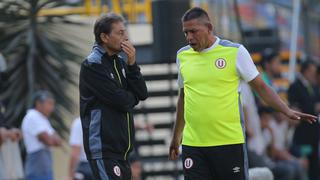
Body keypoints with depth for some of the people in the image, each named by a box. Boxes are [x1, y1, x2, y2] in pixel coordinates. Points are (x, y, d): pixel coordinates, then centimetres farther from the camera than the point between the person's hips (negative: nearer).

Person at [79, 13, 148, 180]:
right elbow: (121, 101, -17)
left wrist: (132, 64, -5)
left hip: (121, 147, 8)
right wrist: (132, 97, 5)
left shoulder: (120, 62, 15)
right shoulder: (92, 65, -10)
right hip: (103, 147, -8)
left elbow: (142, 94, 5)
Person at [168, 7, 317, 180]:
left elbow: (261, 87, 2)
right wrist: (176, 135, 26)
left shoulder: (235, 52, -3)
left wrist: (287, 111, -10)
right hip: (192, 144, 3)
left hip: (229, 141, -3)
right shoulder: (182, 55, 9)